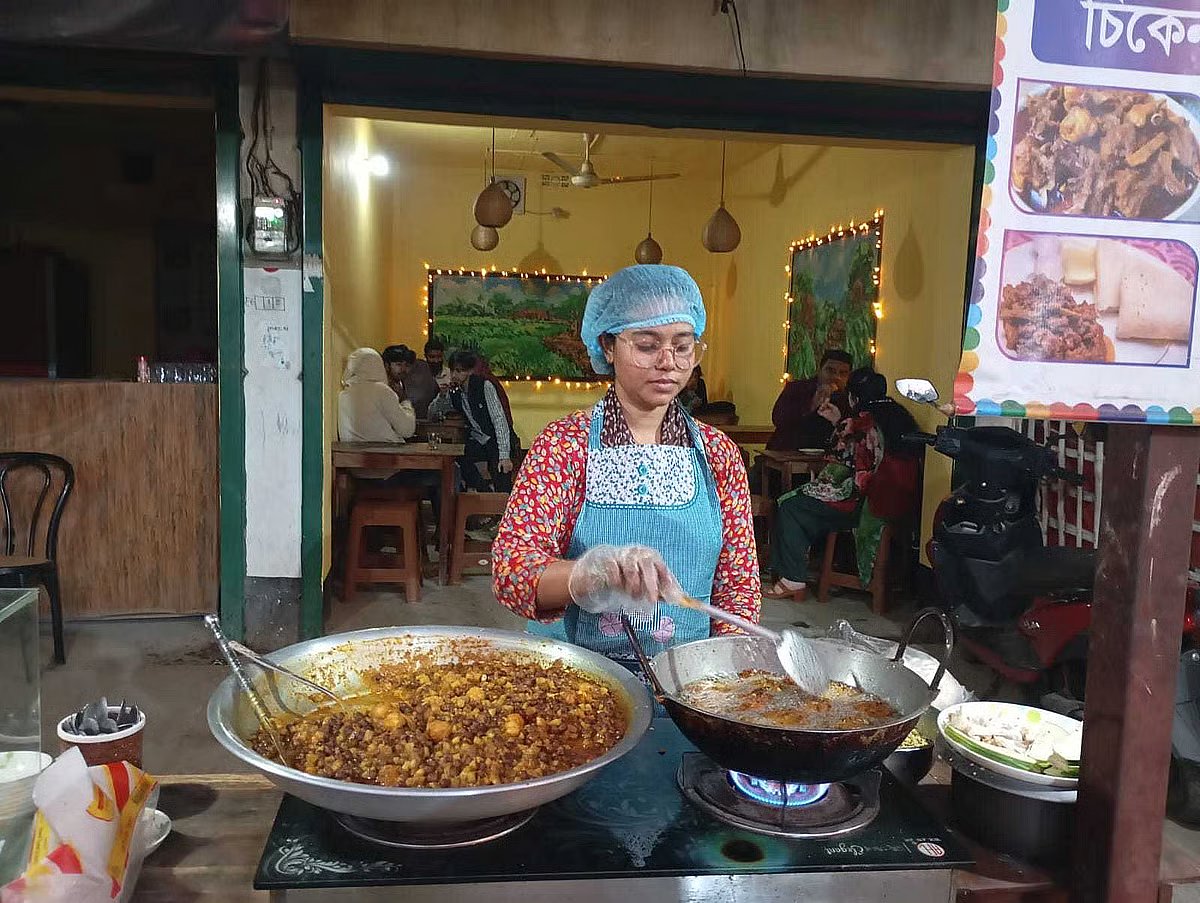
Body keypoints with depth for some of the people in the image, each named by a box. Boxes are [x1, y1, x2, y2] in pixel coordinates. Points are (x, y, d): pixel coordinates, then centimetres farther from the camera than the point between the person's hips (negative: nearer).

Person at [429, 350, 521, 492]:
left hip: (499, 440, -6)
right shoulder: (454, 392, 6)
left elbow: (499, 420, -18)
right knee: (454, 458, -22)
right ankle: (485, 490, -6)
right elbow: (432, 414, 14)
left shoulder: (485, 387, -12)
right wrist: (442, 395, -7)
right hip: (478, 442, 6)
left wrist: (504, 456, -27)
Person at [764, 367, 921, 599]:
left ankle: (793, 582, 4)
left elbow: (835, 474, -12)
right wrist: (839, 422, 25)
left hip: (865, 507, -9)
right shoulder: (900, 417, 9)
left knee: (790, 506, 3)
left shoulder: (858, 425, -16)